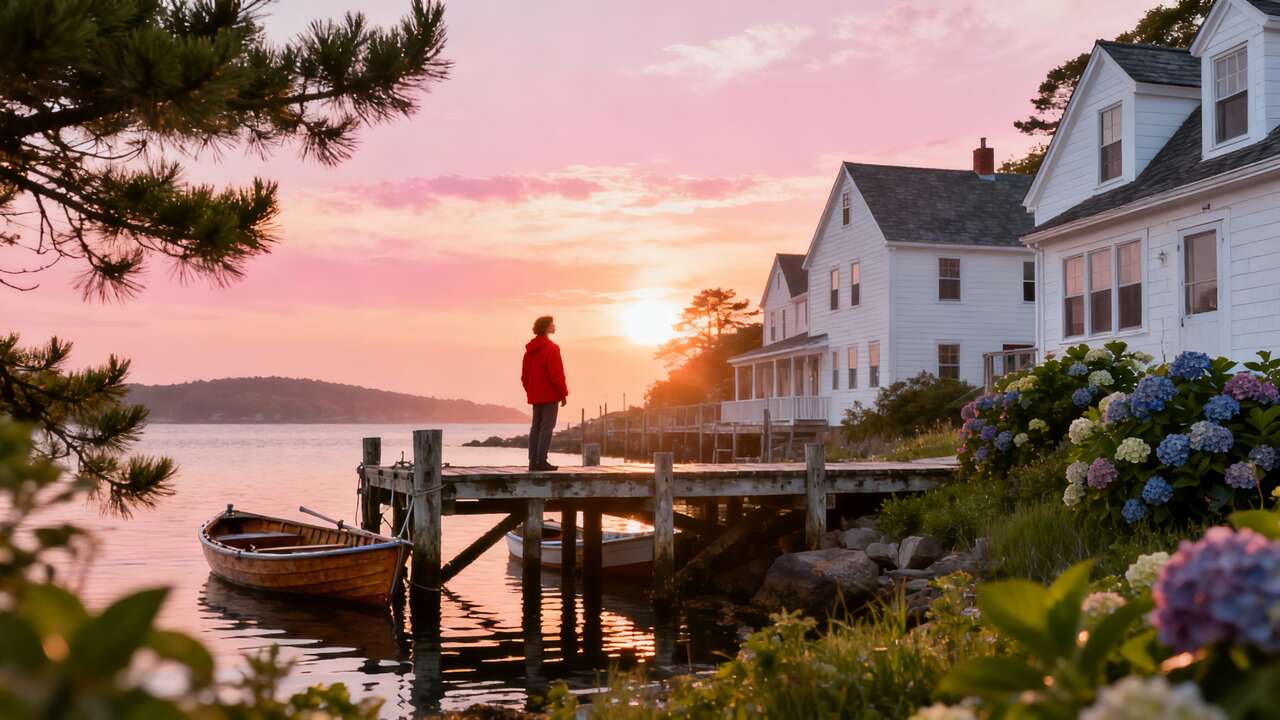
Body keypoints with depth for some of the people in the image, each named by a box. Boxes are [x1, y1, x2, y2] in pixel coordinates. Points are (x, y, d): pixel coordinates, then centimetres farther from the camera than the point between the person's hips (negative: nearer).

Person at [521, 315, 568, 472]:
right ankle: (541, 461, -11)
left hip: (535, 396, 8)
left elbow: (524, 375, 16)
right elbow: (556, 374, -17)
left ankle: (533, 461, 7)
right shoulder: (551, 348, -13)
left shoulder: (529, 350, 12)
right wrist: (563, 394, -10)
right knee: (547, 427, -7)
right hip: (550, 395, -8)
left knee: (536, 426, 9)